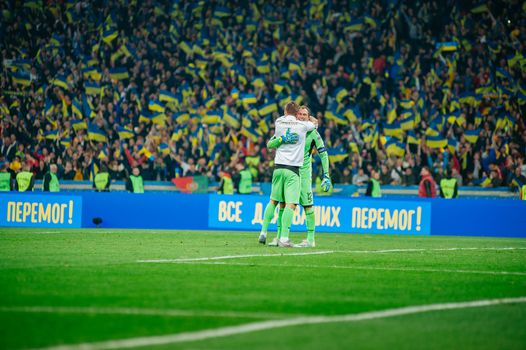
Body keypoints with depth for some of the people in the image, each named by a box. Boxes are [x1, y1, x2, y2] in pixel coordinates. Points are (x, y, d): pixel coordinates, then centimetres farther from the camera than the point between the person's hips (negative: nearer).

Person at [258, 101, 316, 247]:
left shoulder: (279, 122, 6)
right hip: (293, 169, -4)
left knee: (273, 201, 16)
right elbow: (315, 123, 21)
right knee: (291, 204, -8)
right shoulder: (303, 125, 0)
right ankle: (284, 238, -17)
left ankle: (263, 232, 15)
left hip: (278, 167, 4)